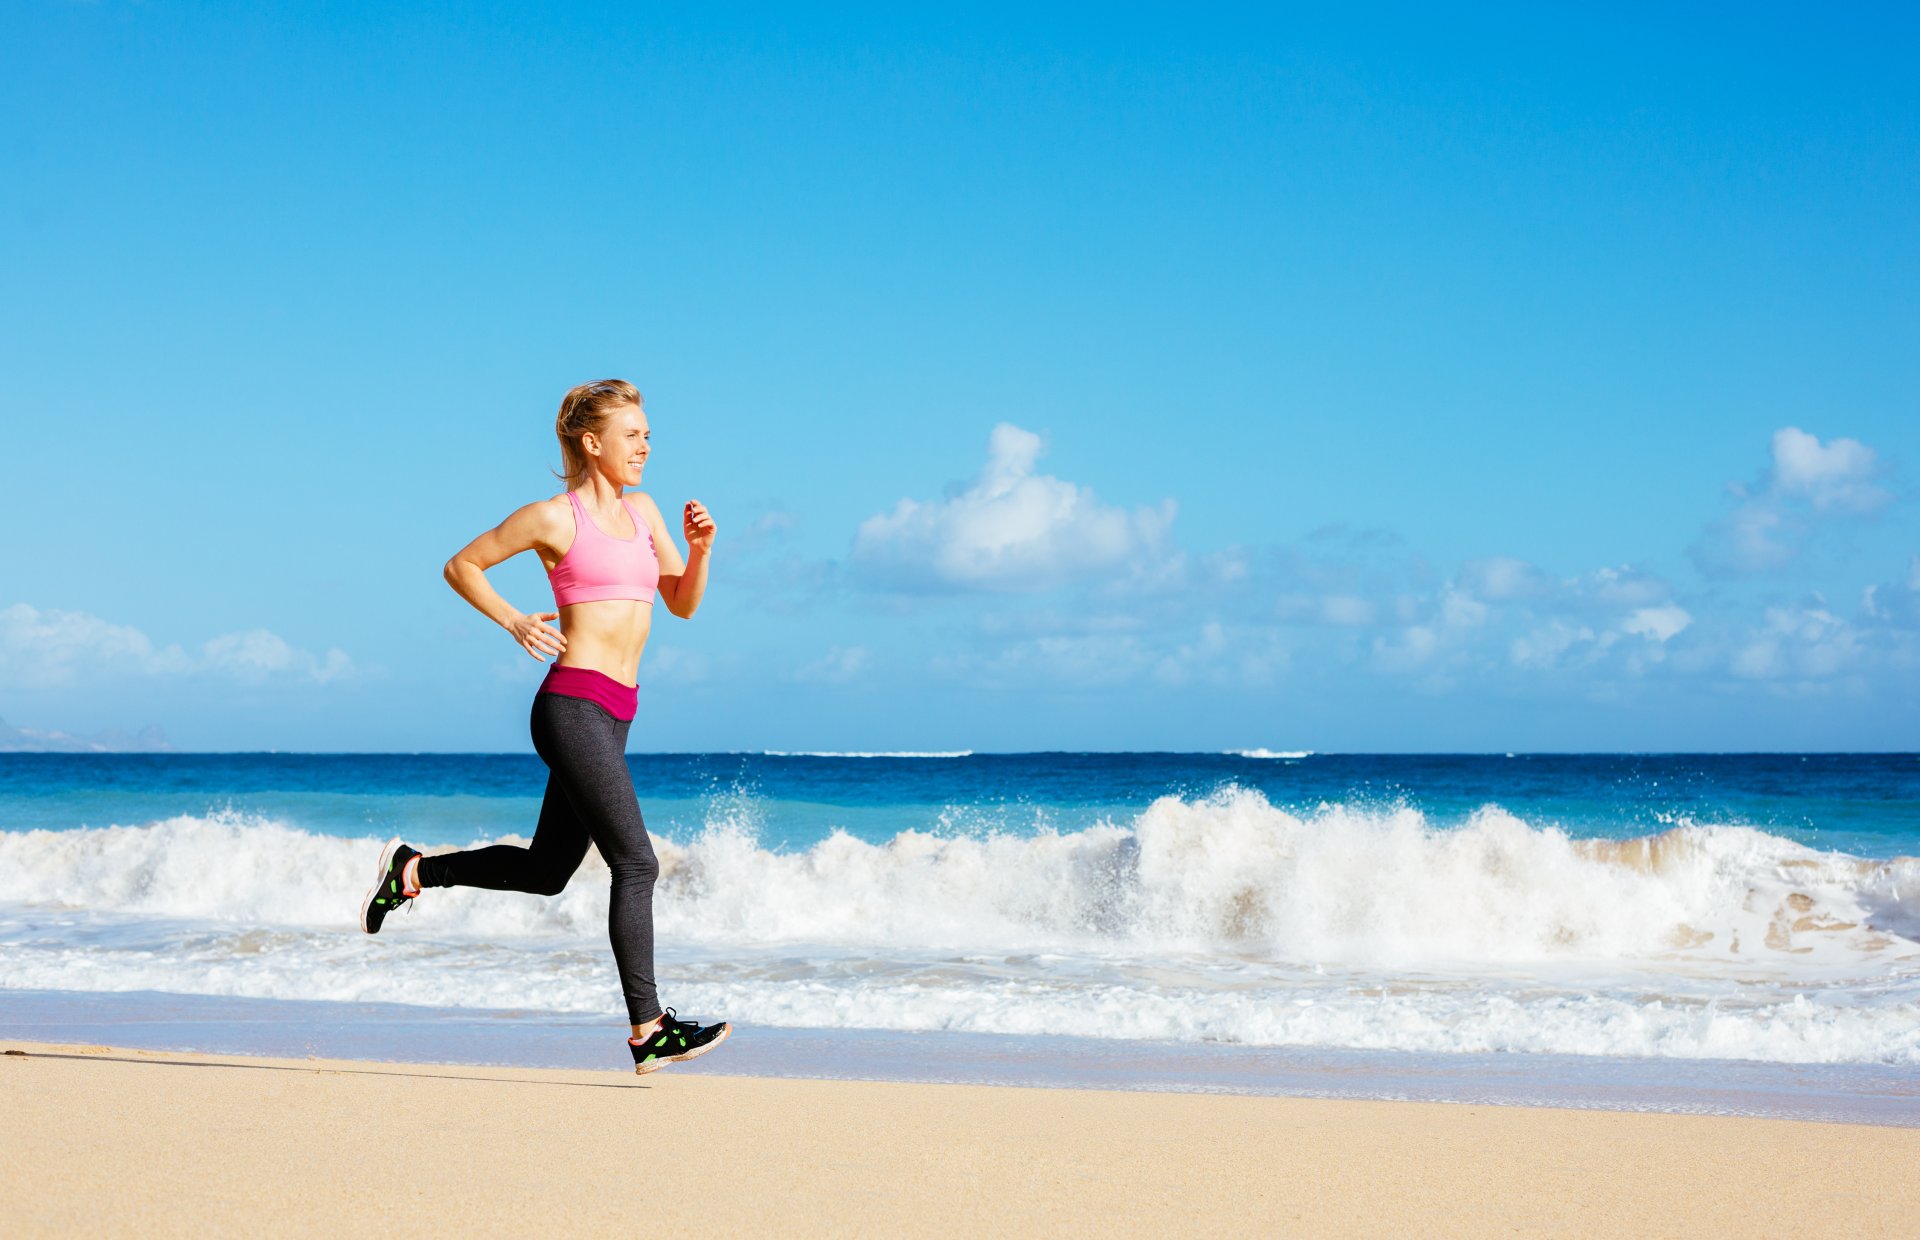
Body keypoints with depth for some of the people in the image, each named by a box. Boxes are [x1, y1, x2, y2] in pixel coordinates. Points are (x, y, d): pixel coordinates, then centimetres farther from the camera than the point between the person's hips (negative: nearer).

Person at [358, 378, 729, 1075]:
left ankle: (412, 871, 34)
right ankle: (649, 1031, -8)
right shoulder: (554, 518, -4)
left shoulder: (642, 511, 16)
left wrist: (699, 547, 1)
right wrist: (514, 621, -7)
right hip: (574, 705, -8)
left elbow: (683, 604, 17)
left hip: (611, 715, 8)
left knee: (545, 871, 17)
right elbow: (462, 566, 5)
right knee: (636, 864, -11)